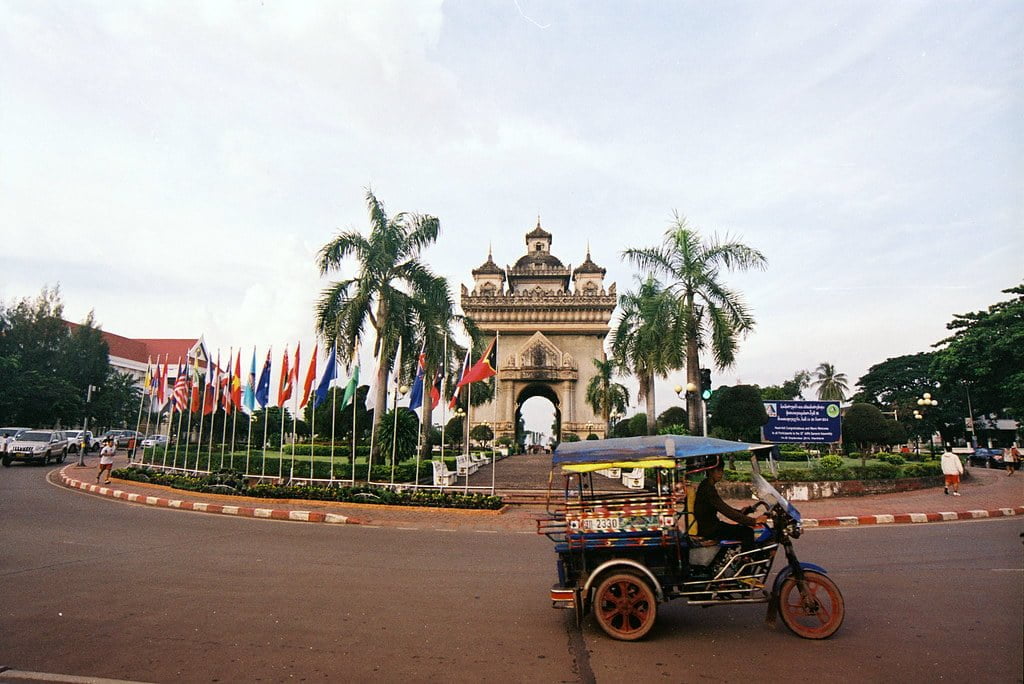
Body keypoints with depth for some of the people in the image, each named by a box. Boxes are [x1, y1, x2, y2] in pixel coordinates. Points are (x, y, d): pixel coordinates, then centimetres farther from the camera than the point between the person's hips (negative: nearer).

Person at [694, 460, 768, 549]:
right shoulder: (707, 489, -19)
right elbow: (727, 511, -25)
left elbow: (723, 508, 20)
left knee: (746, 529, 14)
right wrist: (753, 521, -25)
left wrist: (740, 512, 6)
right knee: (747, 531, -14)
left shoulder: (707, 486, 13)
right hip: (709, 530, -10)